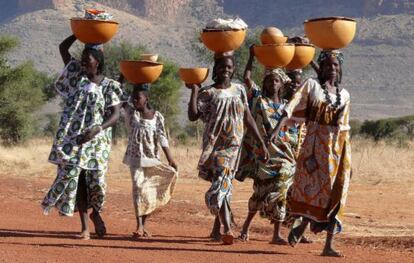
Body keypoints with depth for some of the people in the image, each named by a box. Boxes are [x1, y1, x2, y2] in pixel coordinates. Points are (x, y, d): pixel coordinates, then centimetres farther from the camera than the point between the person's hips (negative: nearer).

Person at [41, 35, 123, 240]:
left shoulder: (109, 86, 0)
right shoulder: (77, 75, 9)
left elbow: (115, 115, -6)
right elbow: (63, 48, 13)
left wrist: (97, 129, -20)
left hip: (96, 141, -2)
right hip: (72, 139, 2)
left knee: (96, 180, -3)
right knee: (72, 177, -5)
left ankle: (96, 213, 29)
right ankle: (85, 227, 0)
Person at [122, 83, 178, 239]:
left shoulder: (157, 116, 0)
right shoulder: (130, 112, 0)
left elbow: (162, 138, 0)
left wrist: (170, 159, -4)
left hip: (152, 157, 2)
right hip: (136, 156, -2)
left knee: (150, 190, 4)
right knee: (138, 187, -13)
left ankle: (143, 225, 16)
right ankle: (139, 226, -17)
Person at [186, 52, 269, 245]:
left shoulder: (238, 90, 9)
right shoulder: (208, 93, -2)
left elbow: (247, 118, 13)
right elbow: (193, 116, -14)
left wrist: (261, 142, 10)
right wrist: (194, 91, -17)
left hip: (234, 145, 3)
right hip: (215, 145, -3)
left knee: (223, 186, 7)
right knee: (221, 186, -13)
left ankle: (217, 229, 21)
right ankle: (227, 229, -20)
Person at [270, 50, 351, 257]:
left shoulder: (344, 95, 14)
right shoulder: (311, 86, 3)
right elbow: (292, 107, -9)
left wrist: (348, 160, 16)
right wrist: (277, 128, -24)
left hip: (338, 147, 4)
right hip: (315, 143, -3)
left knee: (335, 193, -1)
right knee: (313, 187, -11)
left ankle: (329, 245, 0)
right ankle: (304, 225, 14)